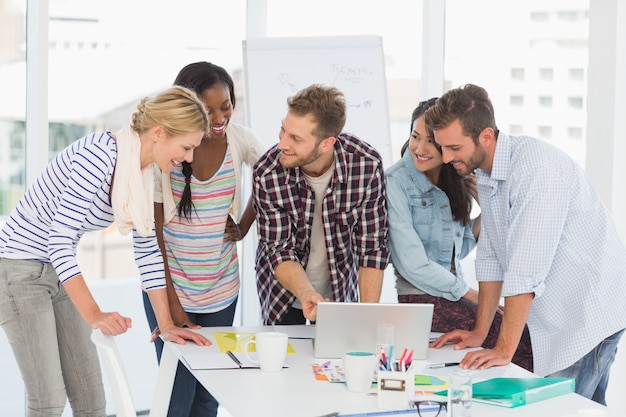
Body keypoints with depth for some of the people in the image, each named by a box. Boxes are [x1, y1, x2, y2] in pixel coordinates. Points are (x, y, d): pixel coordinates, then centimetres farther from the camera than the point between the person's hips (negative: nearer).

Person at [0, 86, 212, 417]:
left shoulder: (142, 173, 0)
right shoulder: (99, 154, -26)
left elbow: (147, 247, 8)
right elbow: (59, 240, -28)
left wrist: (166, 324, 4)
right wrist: (93, 314, -34)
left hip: (60, 271, 8)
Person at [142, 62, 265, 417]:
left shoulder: (242, 140, -6)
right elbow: (153, 230, -9)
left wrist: (244, 225, 5)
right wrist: (171, 303, -10)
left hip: (221, 290, 3)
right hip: (172, 286, -3)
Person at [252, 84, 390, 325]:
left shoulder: (367, 165, -25)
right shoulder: (267, 174, -27)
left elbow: (372, 246, -17)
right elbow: (279, 250, -19)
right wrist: (306, 293, -38)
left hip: (341, 294, 1)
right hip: (285, 290, 0)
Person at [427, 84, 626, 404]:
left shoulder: (537, 167, -23)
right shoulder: (485, 172, 6)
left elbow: (526, 269, -27)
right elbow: (492, 256, 11)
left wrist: (504, 349, -27)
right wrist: (480, 332, 9)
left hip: (591, 310, -9)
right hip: (558, 314, 9)